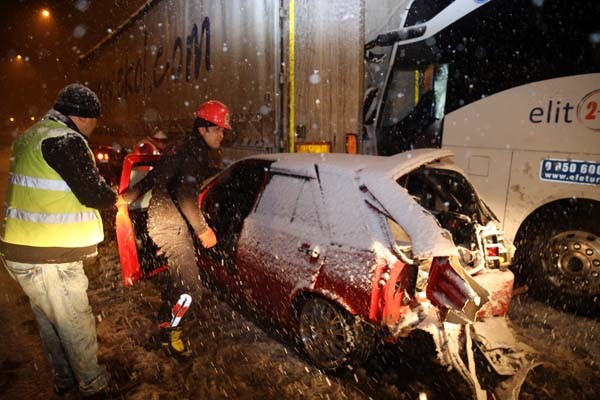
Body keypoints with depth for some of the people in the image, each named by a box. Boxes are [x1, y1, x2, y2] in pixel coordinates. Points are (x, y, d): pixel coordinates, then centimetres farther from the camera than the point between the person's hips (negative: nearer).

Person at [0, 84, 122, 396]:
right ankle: (93, 385, 27)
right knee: (77, 326, 8)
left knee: (50, 322, 23)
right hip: (48, 259, -10)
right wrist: (114, 197, 1)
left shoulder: (34, 135, 13)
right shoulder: (65, 140, -19)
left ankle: (65, 379, 41)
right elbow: (94, 194, -20)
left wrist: (102, 193, 9)